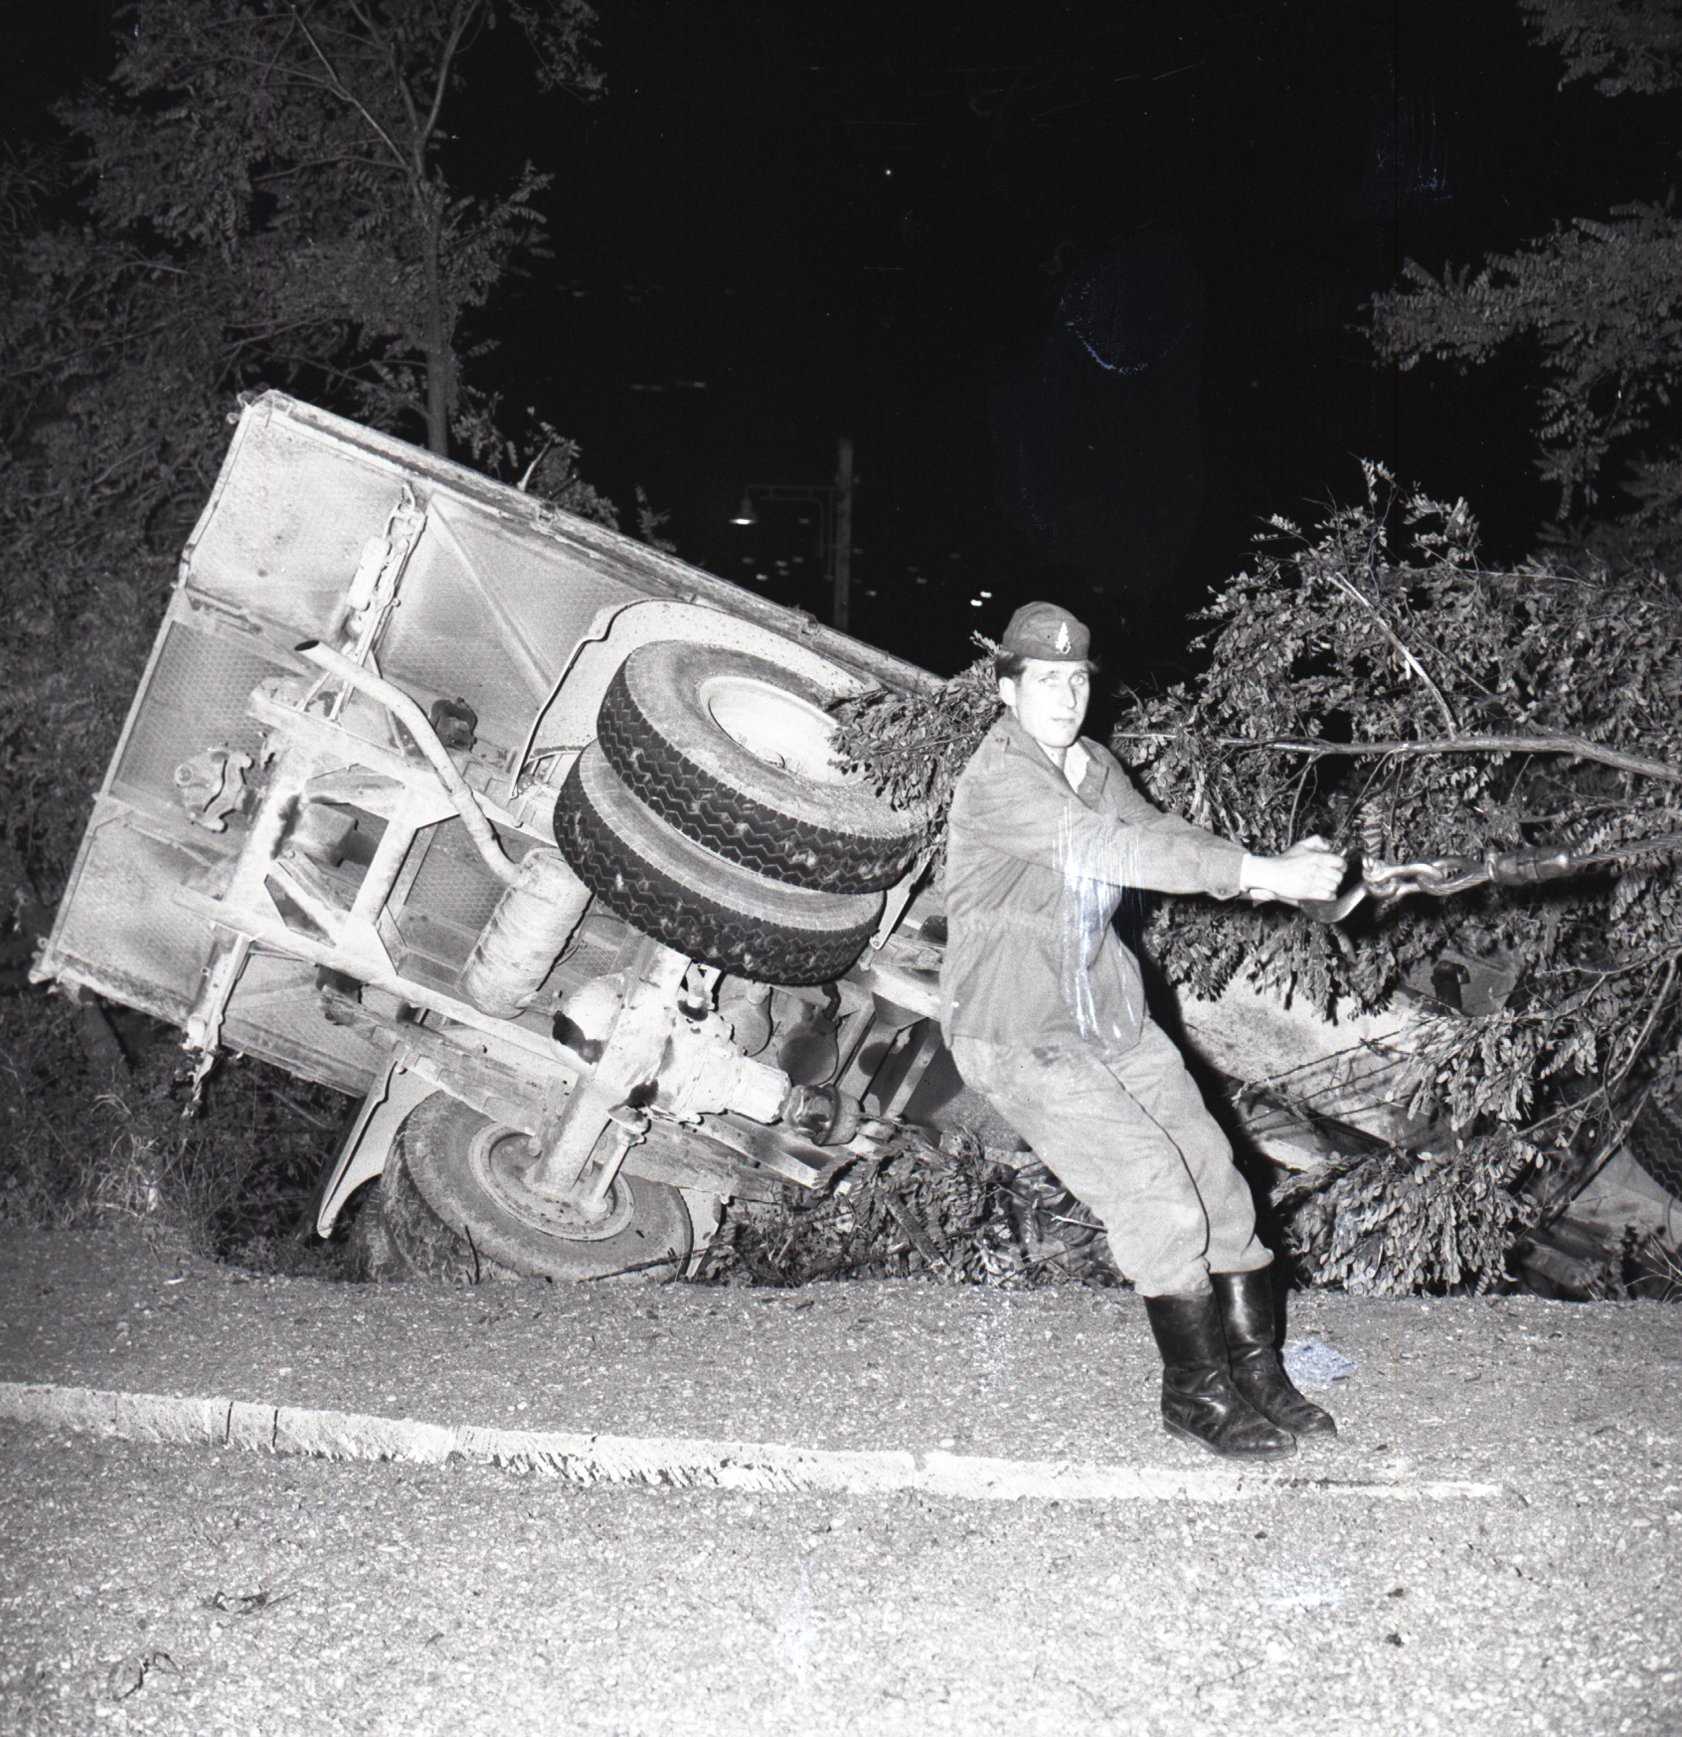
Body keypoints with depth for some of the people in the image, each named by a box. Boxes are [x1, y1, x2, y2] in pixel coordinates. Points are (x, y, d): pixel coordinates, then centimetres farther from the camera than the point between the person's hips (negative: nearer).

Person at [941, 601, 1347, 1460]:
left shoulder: (1093, 767, 11)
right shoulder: (996, 779, -17)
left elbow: (1160, 834, 7)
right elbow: (1108, 849, -27)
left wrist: (1275, 870, -12)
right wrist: (1261, 872, -29)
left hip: (1109, 1011, 8)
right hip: (1018, 1033, -8)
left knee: (1217, 1180, 2)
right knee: (1153, 1186, -15)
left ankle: (1258, 1372, 17)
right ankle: (1195, 1391, 3)